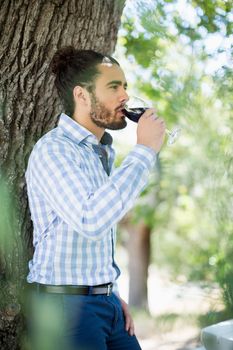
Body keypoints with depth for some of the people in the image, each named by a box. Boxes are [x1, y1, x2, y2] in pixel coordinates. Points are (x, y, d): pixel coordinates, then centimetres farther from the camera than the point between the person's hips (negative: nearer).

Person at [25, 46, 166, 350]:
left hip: (105, 303, 8)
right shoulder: (53, 150, -15)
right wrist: (144, 151, -25)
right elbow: (91, 221, -31)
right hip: (65, 306, -8)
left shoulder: (103, 152, 13)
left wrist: (113, 295, 13)